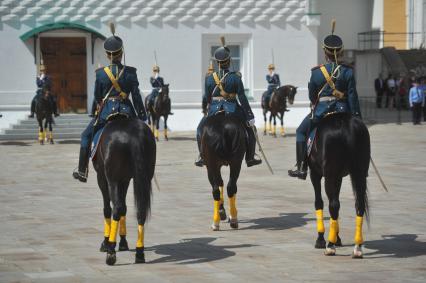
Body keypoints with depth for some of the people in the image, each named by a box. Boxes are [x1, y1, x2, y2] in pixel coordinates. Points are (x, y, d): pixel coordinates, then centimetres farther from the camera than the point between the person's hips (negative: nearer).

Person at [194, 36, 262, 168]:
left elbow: (207, 98, 5)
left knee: (200, 129, 26)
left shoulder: (209, 78, -4)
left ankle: (202, 157, 18)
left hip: (214, 110, 1)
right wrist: (250, 116, -8)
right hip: (232, 110, -1)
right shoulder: (235, 77, -10)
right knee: (250, 129, 20)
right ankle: (250, 158, 20)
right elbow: (242, 99, -11)